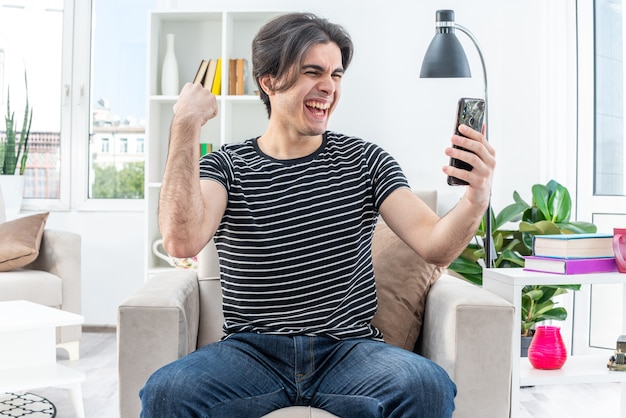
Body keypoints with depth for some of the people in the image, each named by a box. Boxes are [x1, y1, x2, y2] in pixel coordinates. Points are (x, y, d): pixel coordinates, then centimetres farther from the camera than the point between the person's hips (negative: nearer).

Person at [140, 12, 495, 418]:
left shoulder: (364, 160, 6)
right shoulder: (225, 166, 4)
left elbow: (435, 246, -5)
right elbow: (183, 241, -17)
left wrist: (476, 201, -27)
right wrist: (186, 125, -16)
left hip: (349, 348, 1)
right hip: (252, 350, 0)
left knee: (428, 385, -29)